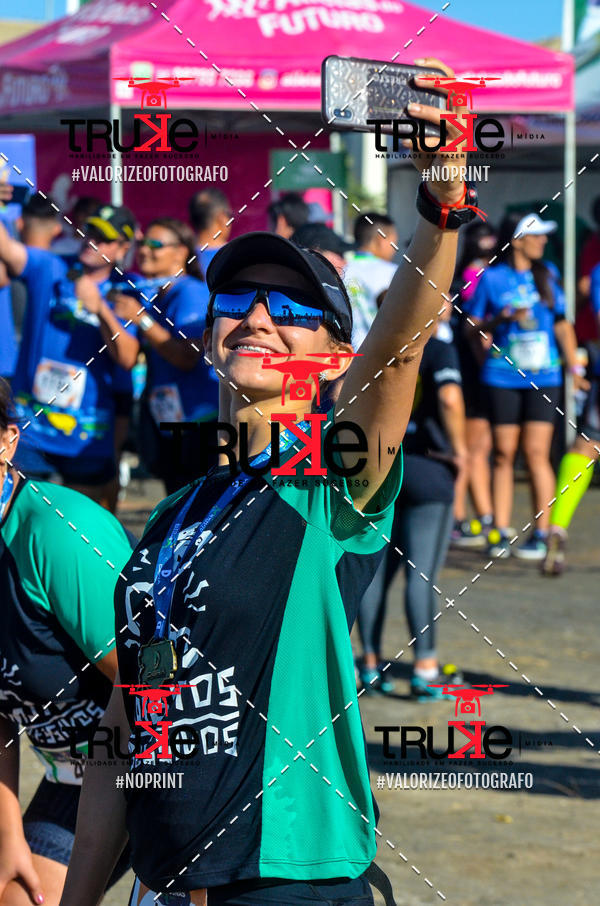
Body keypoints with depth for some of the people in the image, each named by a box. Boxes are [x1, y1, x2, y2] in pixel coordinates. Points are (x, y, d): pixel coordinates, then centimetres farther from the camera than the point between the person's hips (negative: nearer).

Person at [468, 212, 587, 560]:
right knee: (503, 454, 0)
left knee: (536, 454, -7)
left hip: (543, 377, 1)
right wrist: (503, 318, -11)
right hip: (502, 378, -1)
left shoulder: (548, 276, 10)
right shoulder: (492, 279, 2)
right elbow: (473, 327, 6)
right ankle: (500, 533, 6)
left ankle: (542, 533, -2)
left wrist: (575, 367, 8)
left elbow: (562, 324, 15)